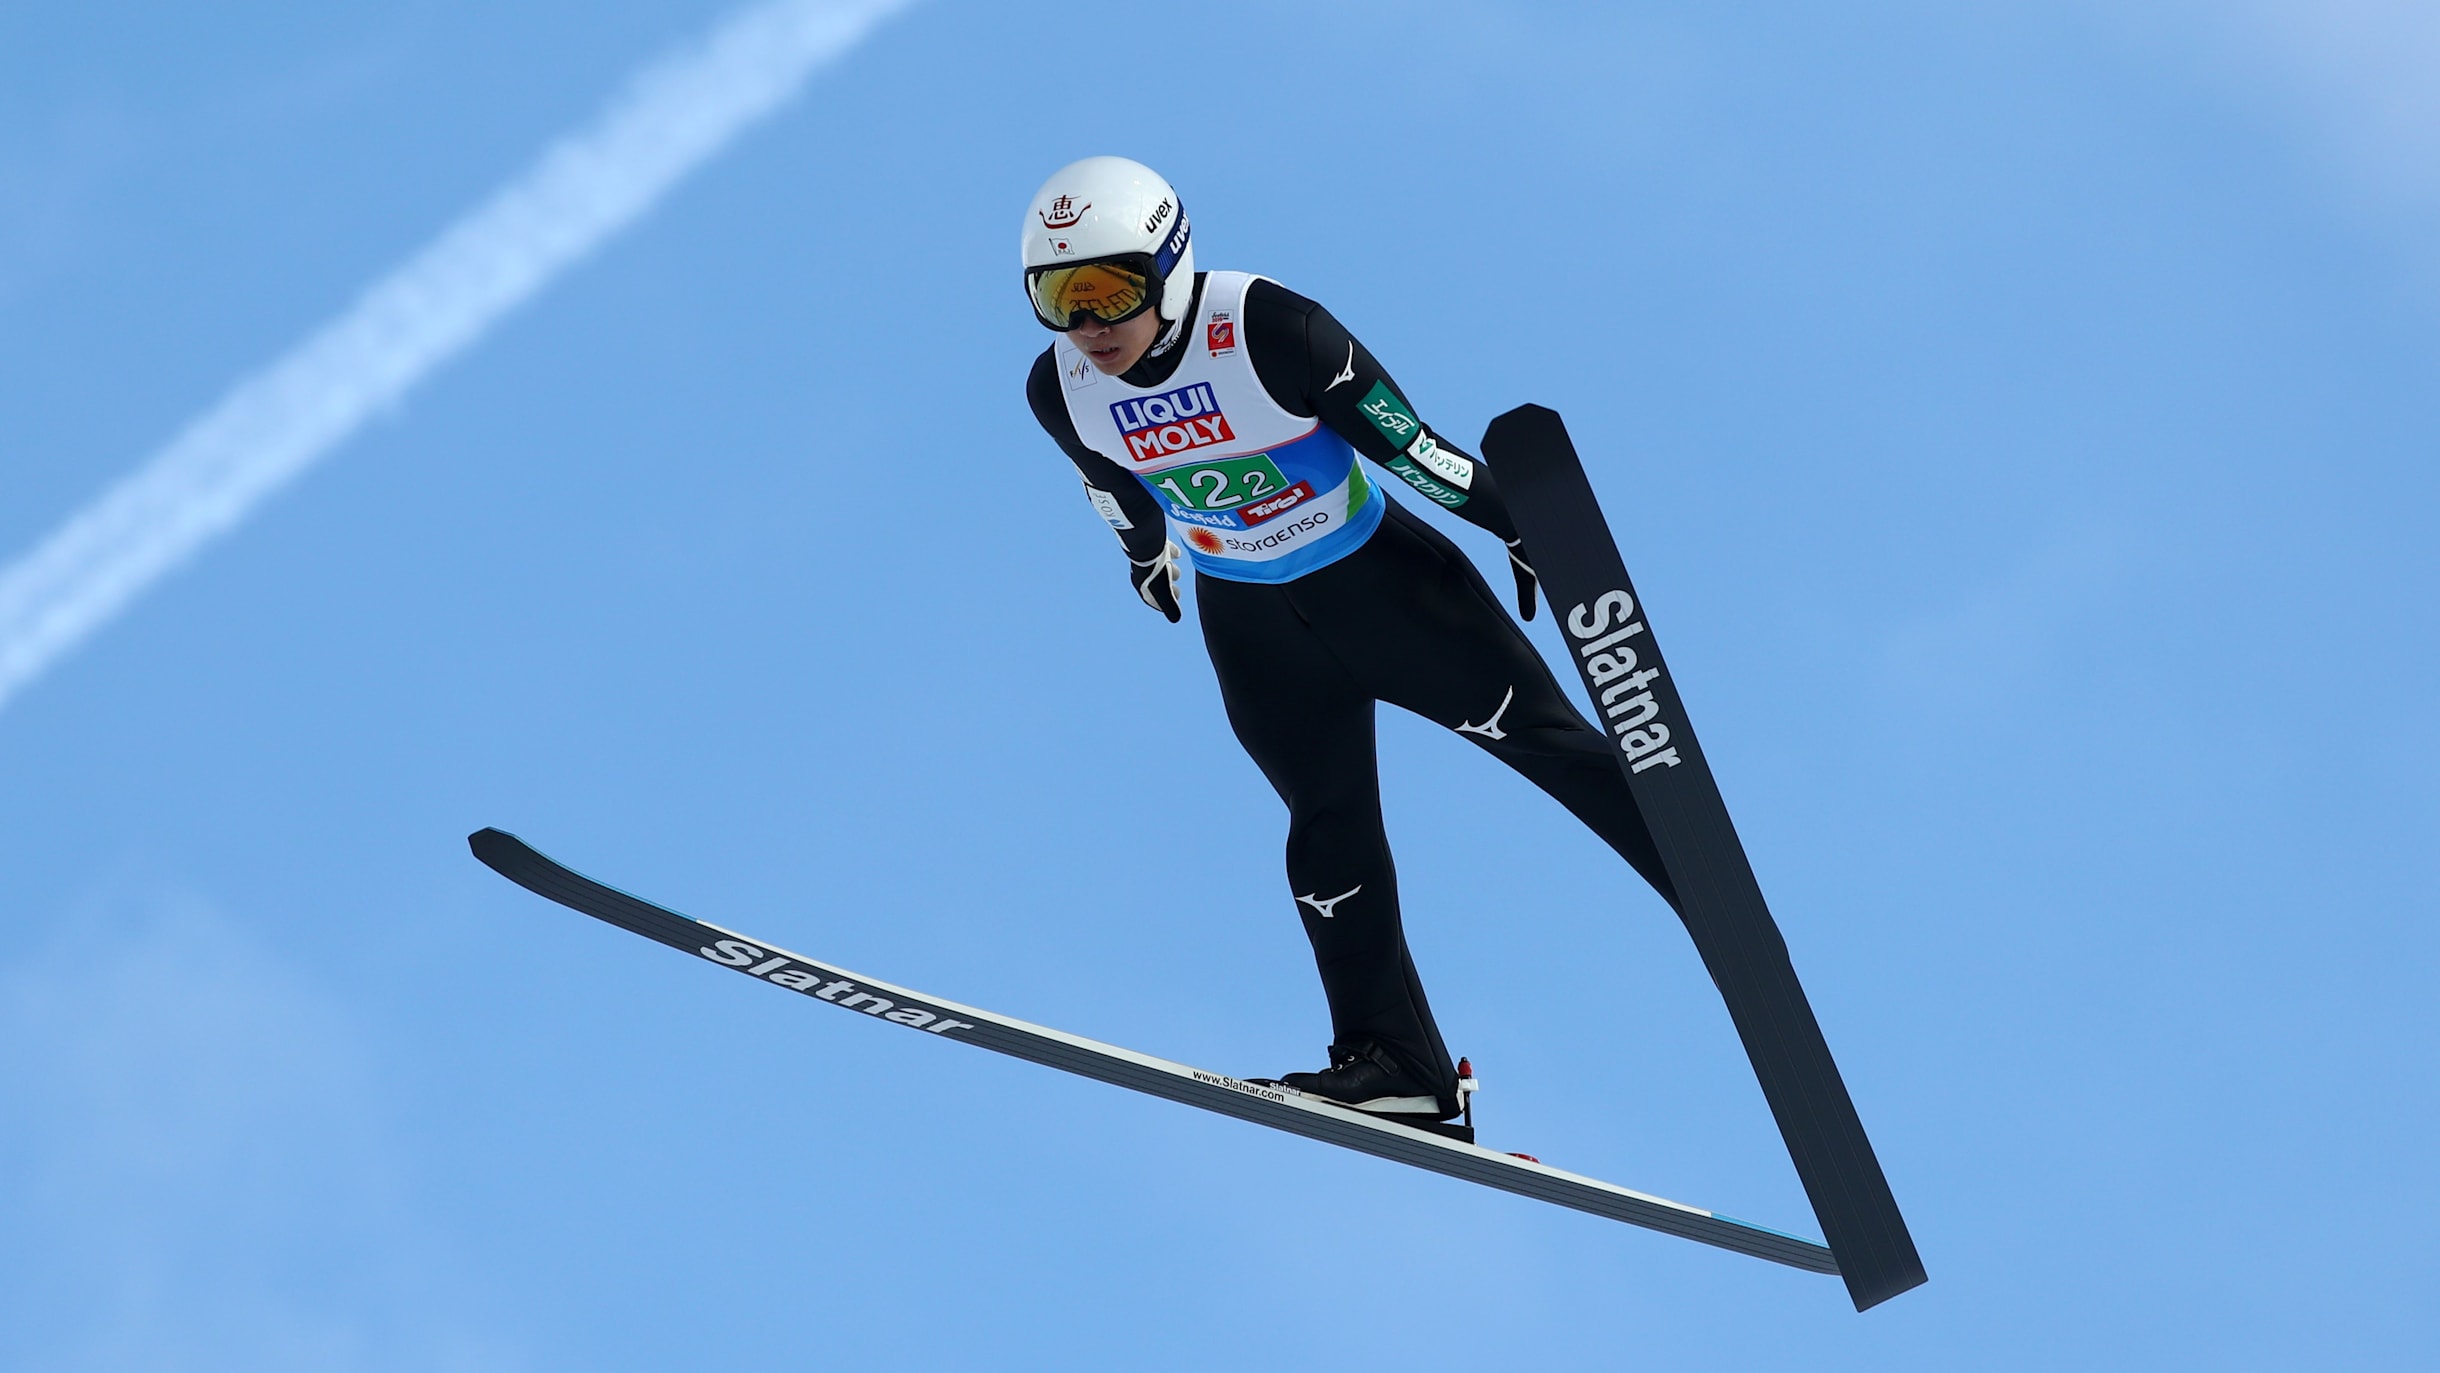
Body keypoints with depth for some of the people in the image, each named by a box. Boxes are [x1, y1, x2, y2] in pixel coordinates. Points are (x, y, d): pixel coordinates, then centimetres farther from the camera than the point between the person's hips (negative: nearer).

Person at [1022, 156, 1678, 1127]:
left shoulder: (1266, 329, -29)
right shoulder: (1059, 391, -14)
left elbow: (1401, 437, -21)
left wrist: (1522, 527, -13)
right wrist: (1147, 558, 25)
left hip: (1378, 577, -3)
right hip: (1250, 626, 4)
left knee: (1540, 737, -3)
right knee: (1329, 828, 4)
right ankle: (1395, 1063, 8)